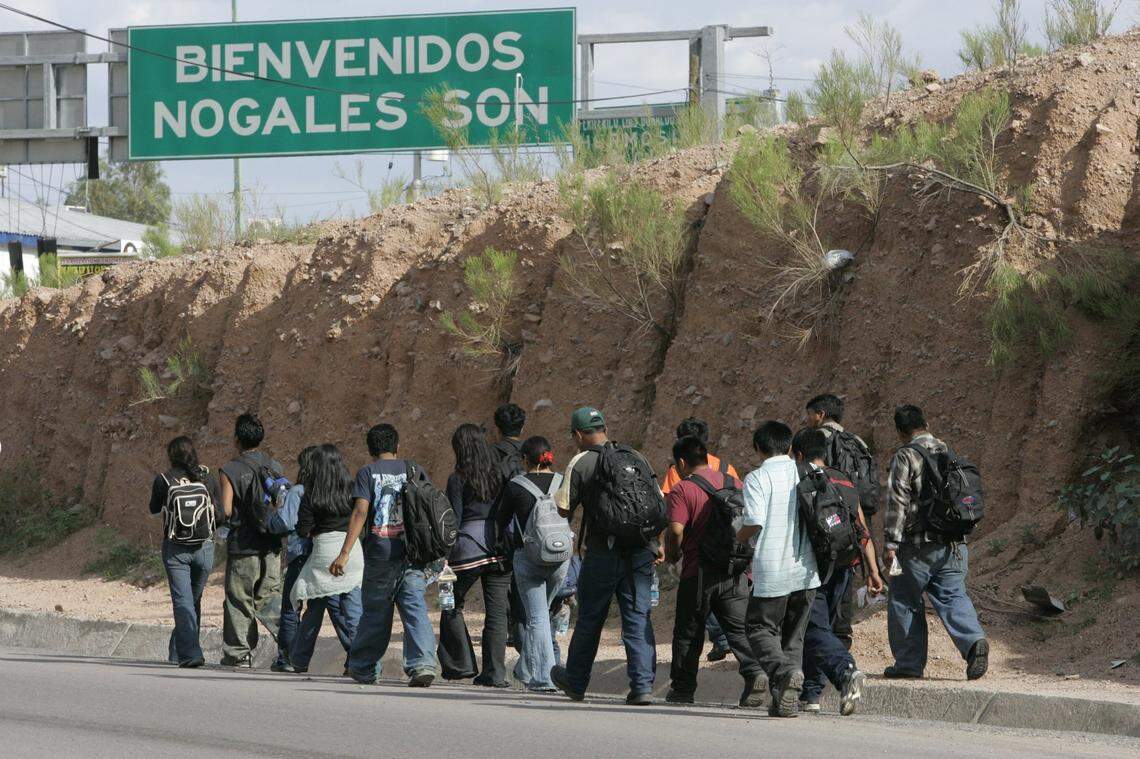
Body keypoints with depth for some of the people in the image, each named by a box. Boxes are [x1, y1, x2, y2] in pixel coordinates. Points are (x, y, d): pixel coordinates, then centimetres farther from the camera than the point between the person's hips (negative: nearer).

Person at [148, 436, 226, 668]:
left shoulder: (163, 480, -5)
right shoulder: (208, 478, 0)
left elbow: (154, 508, 11)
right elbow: (221, 515, 2)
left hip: (175, 548, -2)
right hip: (204, 547, 2)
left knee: (183, 601, -5)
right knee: (194, 600, 16)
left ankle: (190, 652, -19)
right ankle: (179, 650, 25)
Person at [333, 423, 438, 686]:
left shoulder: (367, 473, 1)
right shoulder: (414, 471, 10)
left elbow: (360, 512, -11)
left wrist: (345, 552, -15)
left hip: (381, 553, -2)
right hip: (414, 553, 2)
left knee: (375, 613, 10)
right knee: (415, 608, -2)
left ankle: (362, 668, 22)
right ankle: (423, 663, -20)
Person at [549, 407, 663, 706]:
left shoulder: (581, 463, -5)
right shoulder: (637, 458, 10)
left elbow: (563, 508, -6)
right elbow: (660, 504, 10)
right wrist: (658, 544, 16)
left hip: (603, 554, -3)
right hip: (642, 552, 3)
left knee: (589, 619, 12)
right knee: (638, 618, 3)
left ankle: (575, 681, 27)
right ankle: (642, 685, -7)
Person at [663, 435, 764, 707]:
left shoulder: (682, 490, -8)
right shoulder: (734, 484, 10)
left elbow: (676, 530, -19)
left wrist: (672, 554, 0)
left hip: (698, 573, -4)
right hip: (735, 570, 4)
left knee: (688, 633, 9)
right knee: (739, 627, 4)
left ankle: (683, 688, 16)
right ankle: (755, 673, -18)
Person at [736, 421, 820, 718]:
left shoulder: (757, 478, -7)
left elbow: (755, 522, -17)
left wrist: (738, 539, 3)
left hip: (772, 571, -5)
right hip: (806, 571, 5)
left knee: (760, 628, 6)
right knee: (794, 634, 14)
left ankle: (785, 671, -22)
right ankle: (786, 700, 8)